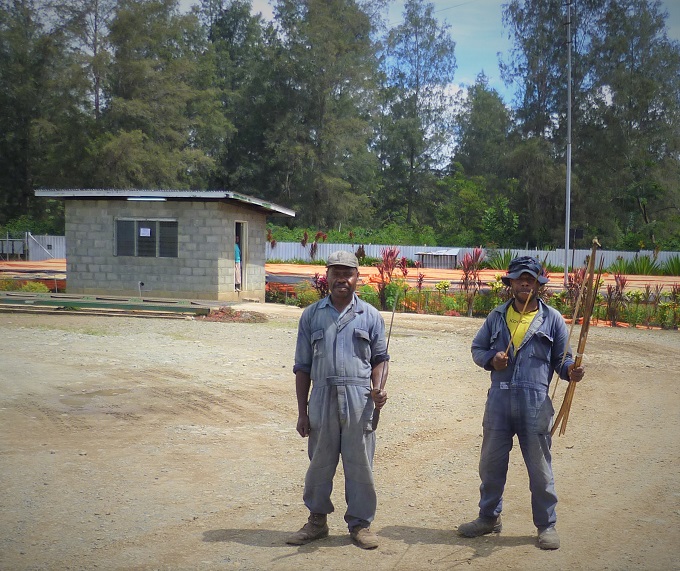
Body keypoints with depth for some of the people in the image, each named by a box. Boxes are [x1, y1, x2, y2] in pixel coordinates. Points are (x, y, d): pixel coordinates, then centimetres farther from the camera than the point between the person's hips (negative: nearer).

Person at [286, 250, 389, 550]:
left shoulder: (370, 315, 6)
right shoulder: (311, 315, 7)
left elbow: (380, 358, 11)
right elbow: (302, 367, 8)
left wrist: (378, 388, -9)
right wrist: (302, 410, 5)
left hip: (359, 401, -1)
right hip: (322, 398, 1)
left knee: (359, 464, 6)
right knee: (320, 463, 10)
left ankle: (360, 523, 21)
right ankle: (317, 520, 27)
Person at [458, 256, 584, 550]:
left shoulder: (552, 319, 4)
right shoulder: (497, 316, 9)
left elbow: (562, 359, 7)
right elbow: (477, 348, 15)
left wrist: (571, 371, -14)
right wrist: (490, 359, -6)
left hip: (535, 404, -2)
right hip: (499, 400, 3)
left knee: (540, 467, 5)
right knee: (491, 462, 12)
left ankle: (546, 525, 22)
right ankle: (489, 517, 30)